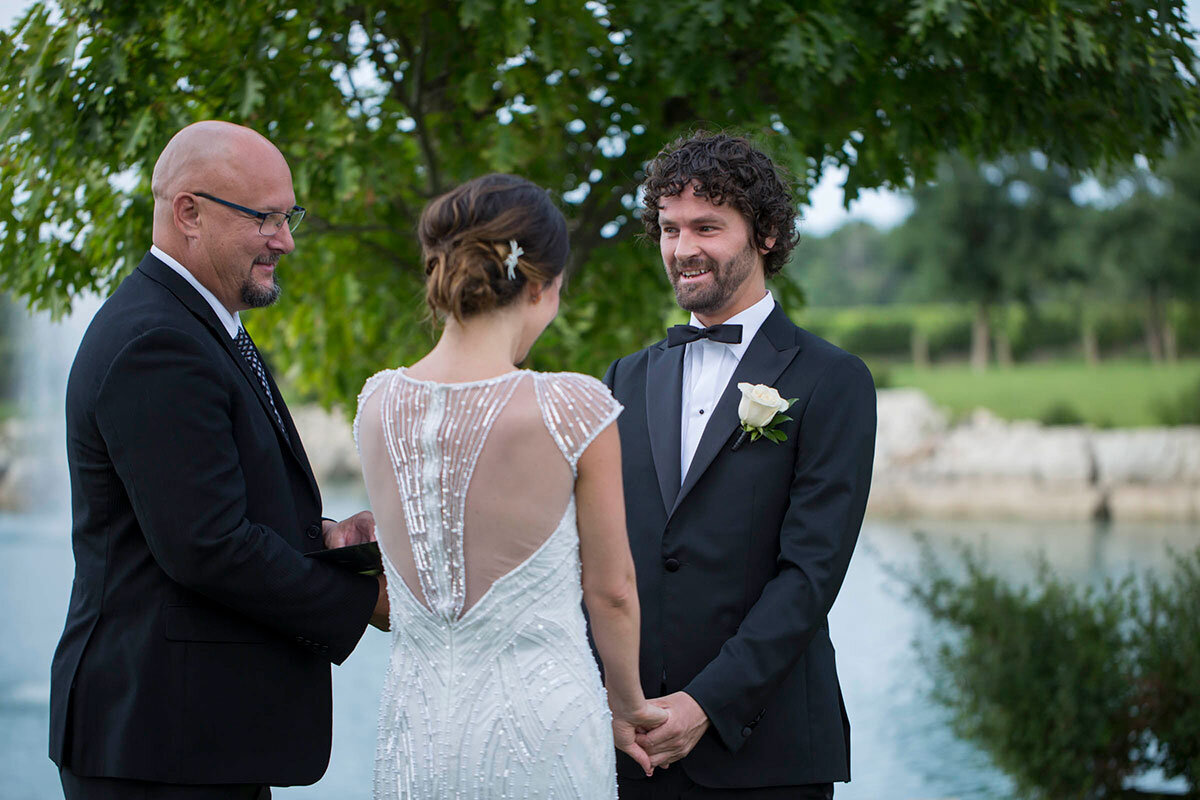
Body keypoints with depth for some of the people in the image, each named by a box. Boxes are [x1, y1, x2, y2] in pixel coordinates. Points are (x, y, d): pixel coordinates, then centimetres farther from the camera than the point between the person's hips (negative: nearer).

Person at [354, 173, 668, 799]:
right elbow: (610, 589, -4)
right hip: (542, 731, -4)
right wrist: (626, 705, 12)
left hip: (415, 733, 4)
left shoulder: (378, 403, -1)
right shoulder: (575, 408, -14)